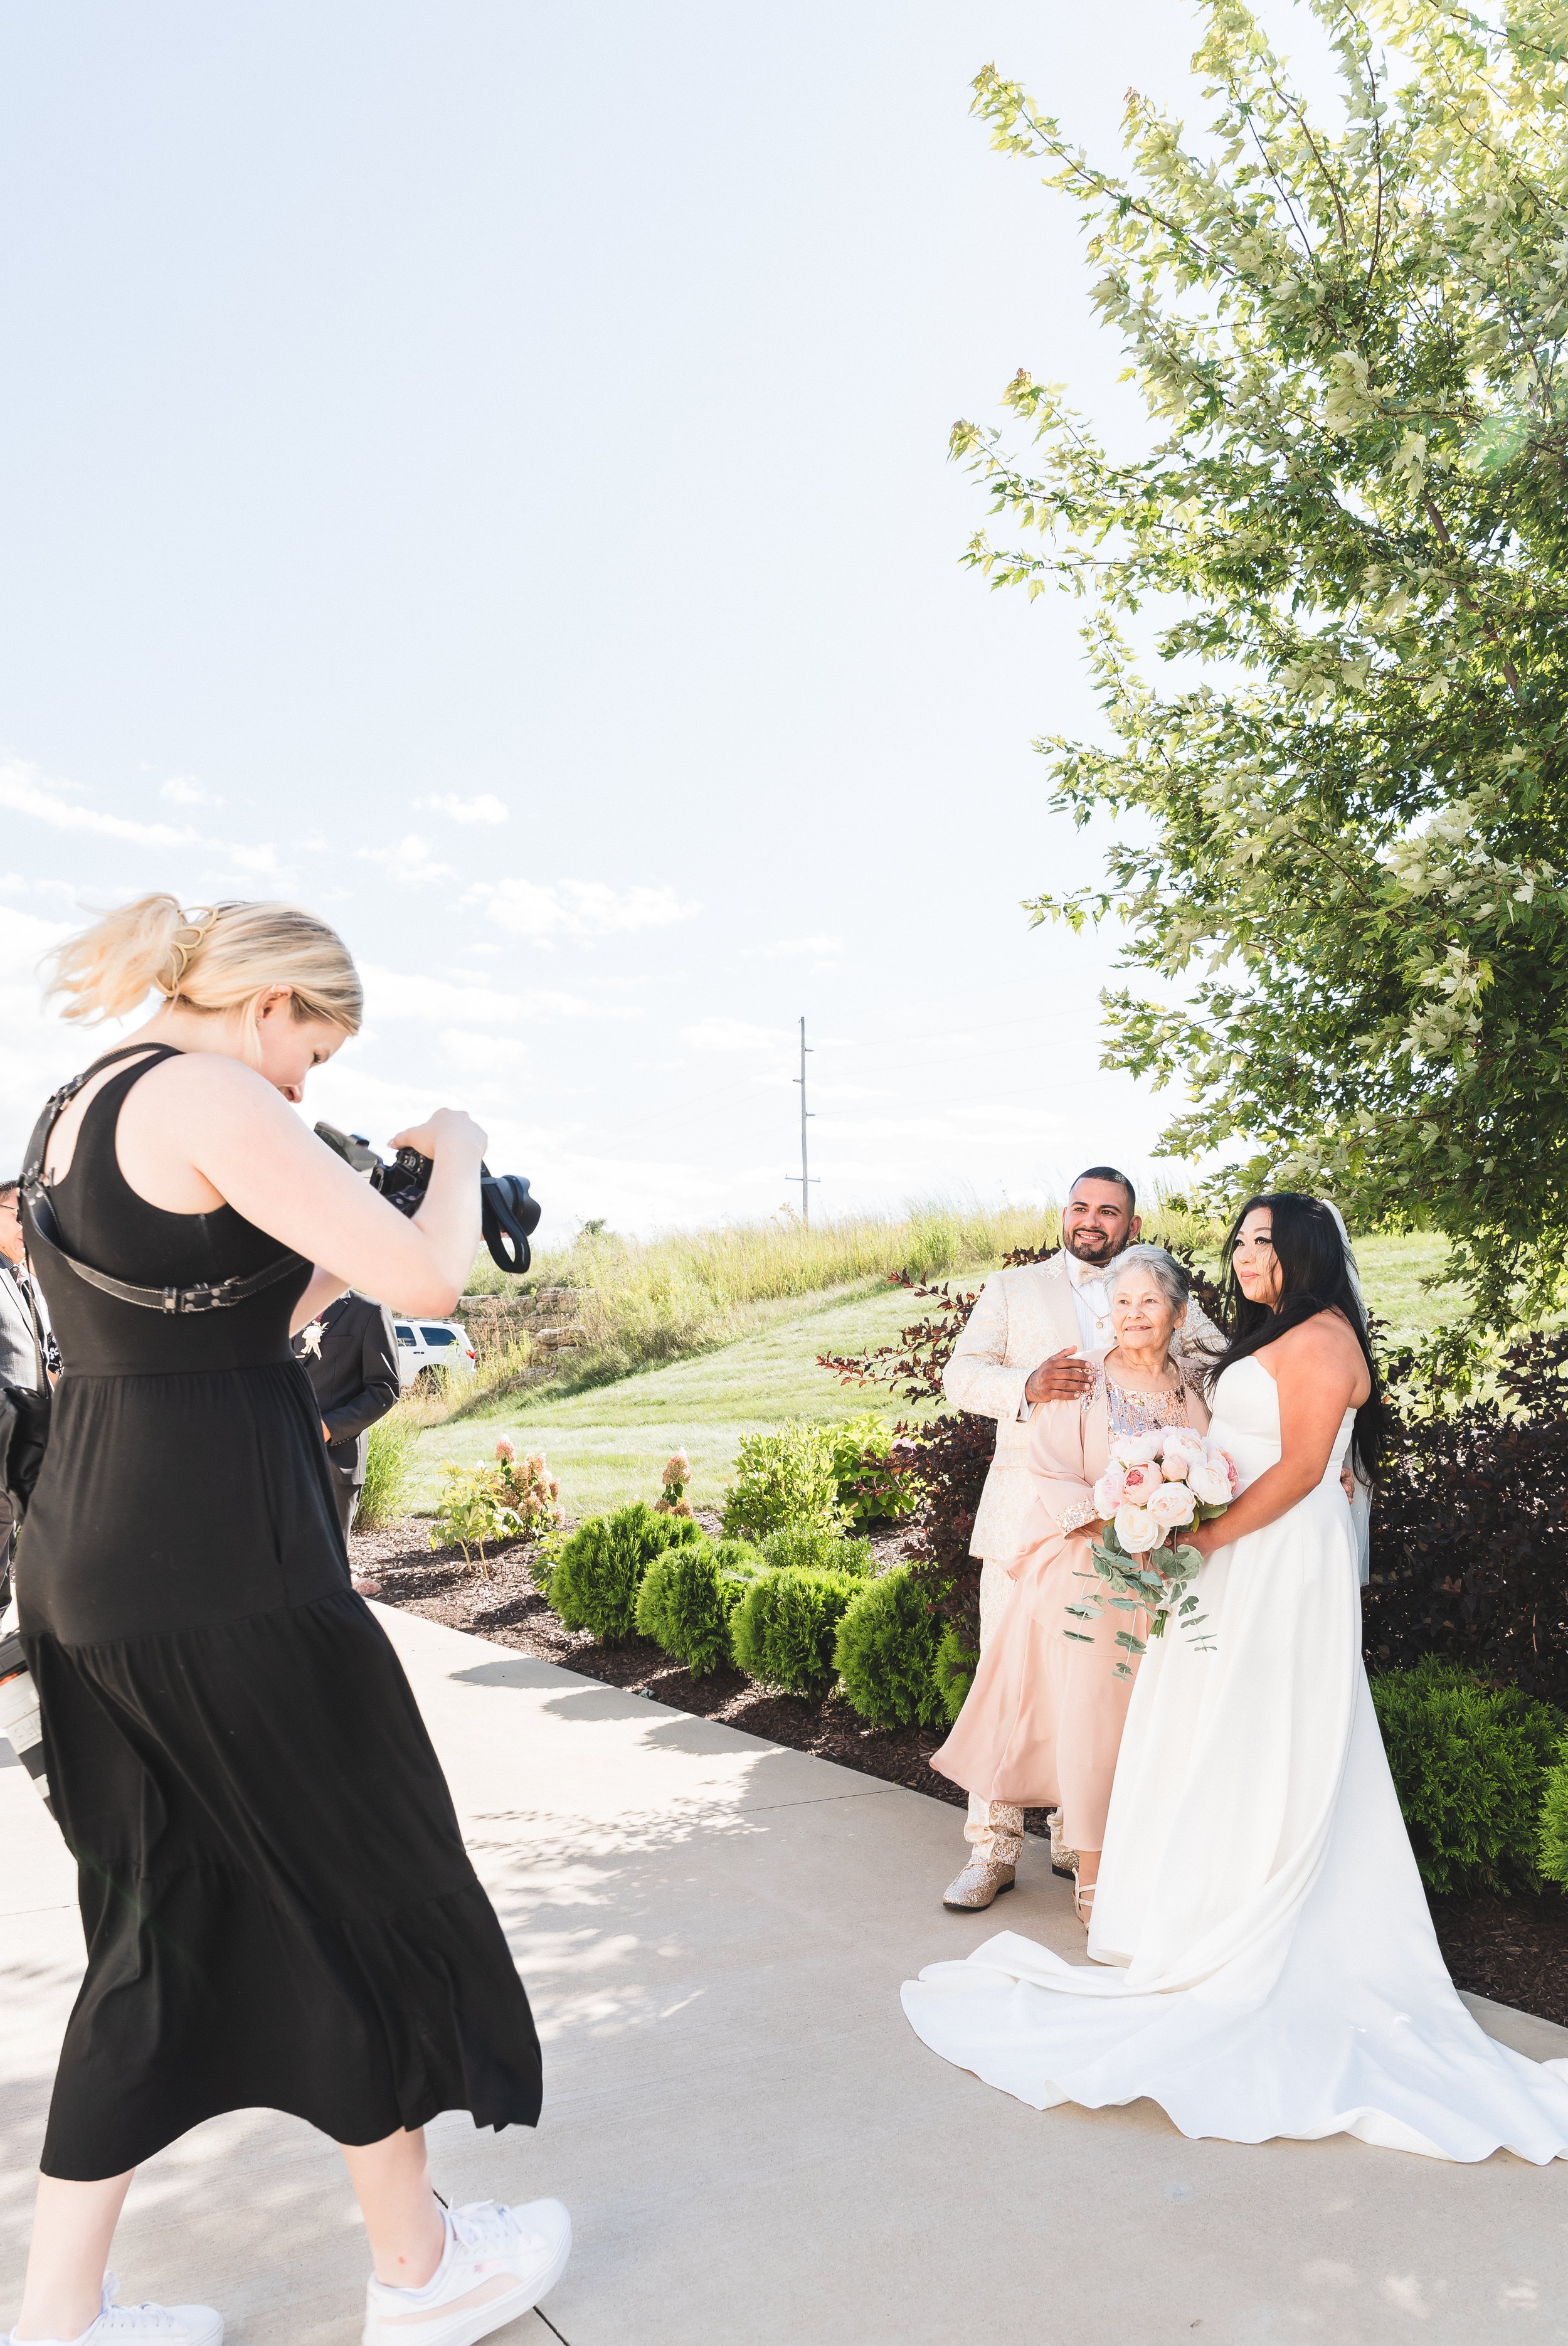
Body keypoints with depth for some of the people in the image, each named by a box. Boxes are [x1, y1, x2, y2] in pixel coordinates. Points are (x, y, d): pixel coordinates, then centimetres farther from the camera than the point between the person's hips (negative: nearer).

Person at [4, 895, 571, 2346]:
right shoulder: (210, 1094, -15)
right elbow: (428, 1278, -18)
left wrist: (325, 1268, 17)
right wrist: (456, 1153, -1)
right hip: (219, 1571, -9)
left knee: (166, 1922, 20)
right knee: (361, 1896, 9)